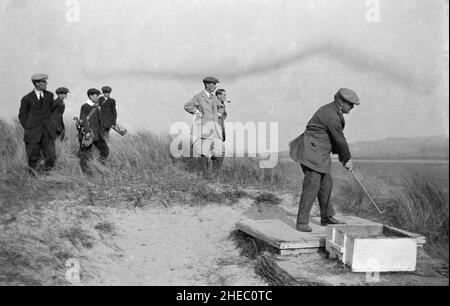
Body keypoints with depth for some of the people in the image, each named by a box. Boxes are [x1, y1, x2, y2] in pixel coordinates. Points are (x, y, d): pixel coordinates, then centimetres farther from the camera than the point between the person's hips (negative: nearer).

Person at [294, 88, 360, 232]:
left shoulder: (334, 111, 14)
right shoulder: (332, 116, -20)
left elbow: (337, 137, 18)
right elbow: (340, 139, -13)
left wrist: (342, 156, 13)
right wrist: (347, 159, -1)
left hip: (320, 153, 11)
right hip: (312, 151, -11)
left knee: (326, 183, 14)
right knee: (312, 185, -13)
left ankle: (327, 217, 25)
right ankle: (302, 223, -9)